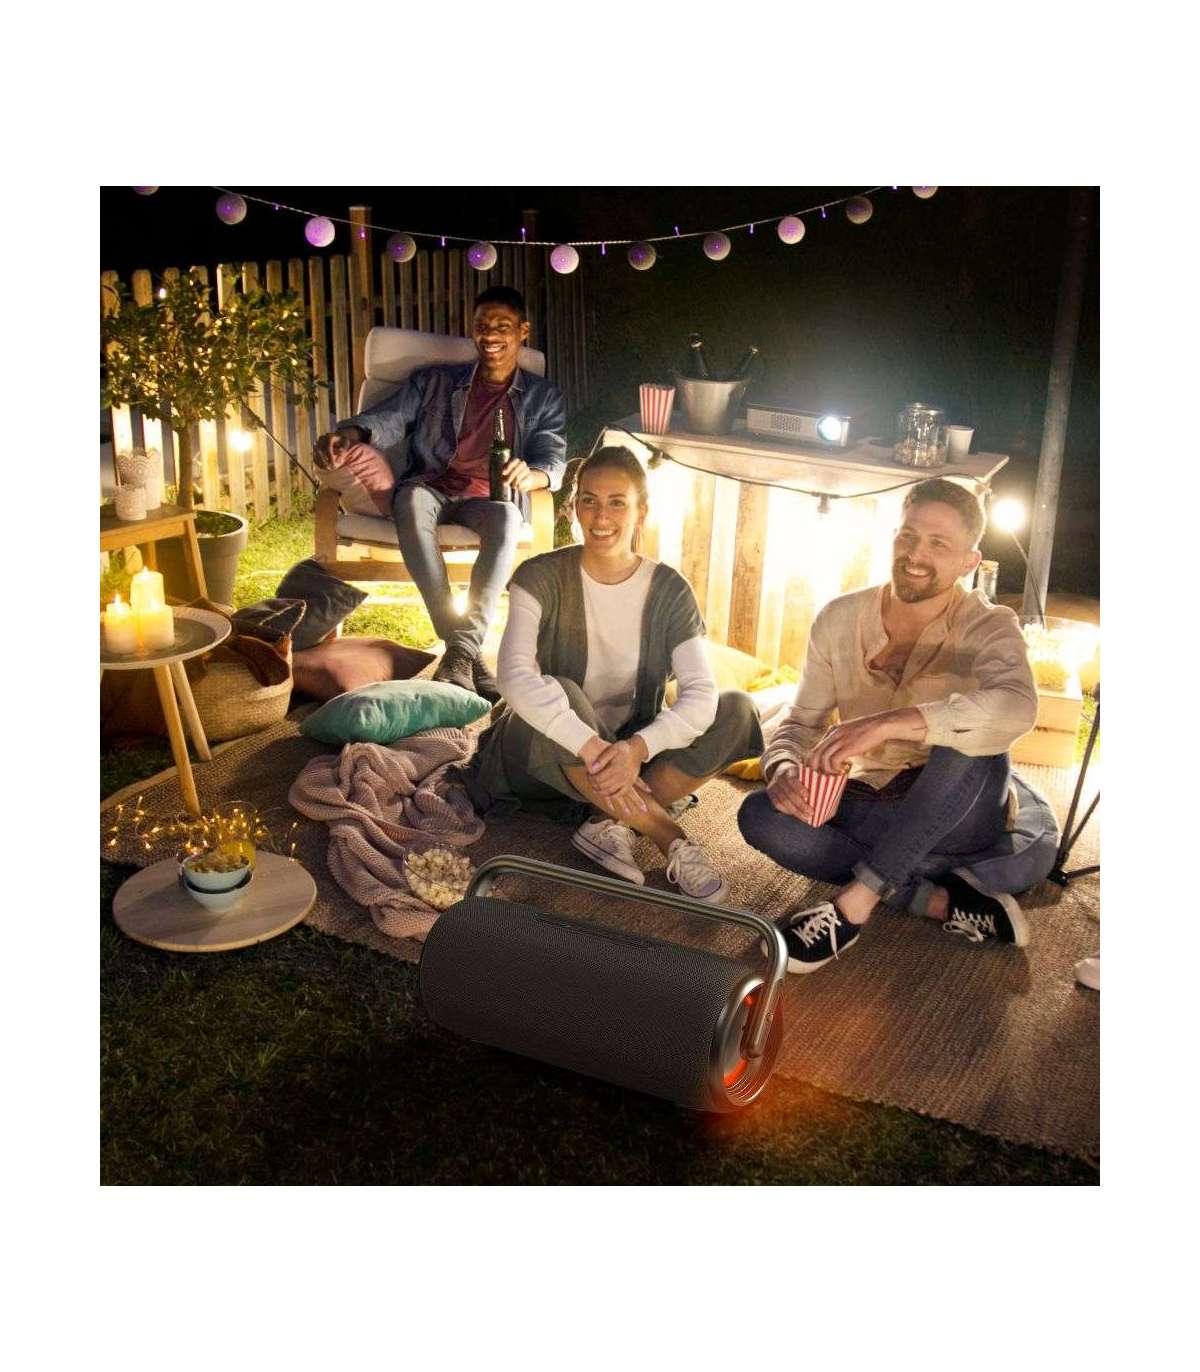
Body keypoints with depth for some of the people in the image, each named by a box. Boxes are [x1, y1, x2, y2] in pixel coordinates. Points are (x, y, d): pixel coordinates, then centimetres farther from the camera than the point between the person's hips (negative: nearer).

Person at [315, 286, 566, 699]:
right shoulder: (434, 382, 20)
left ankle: (462, 648, -44)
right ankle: (463, 649, -43)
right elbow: (391, 417, 5)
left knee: (507, 517, -38)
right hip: (432, 487, 1)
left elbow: (554, 455, 1)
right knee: (411, 501, -37)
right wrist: (352, 434, -20)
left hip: (488, 497, -1)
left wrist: (532, 475, -25)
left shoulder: (543, 397, 17)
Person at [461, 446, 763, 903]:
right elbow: (515, 677, -29)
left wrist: (636, 748, -38)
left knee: (737, 710, -19)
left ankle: (612, 823, -24)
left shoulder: (668, 590, -6)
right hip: (553, 752, -2)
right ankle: (672, 840, -29)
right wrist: (593, 748, -42)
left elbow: (700, 694, -18)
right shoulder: (542, 578, -12)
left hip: (631, 753, 3)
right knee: (561, 694, -36)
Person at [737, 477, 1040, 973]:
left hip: (957, 819, -3)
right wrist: (782, 770, -28)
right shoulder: (840, 619, -3)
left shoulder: (988, 627, -14)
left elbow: (1016, 707, -37)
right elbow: (801, 721, -2)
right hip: (871, 808, 4)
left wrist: (886, 724, -50)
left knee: (973, 737, -34)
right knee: (759, 814, -23)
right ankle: (945, 903, -24)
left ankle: (853, 905, -32)